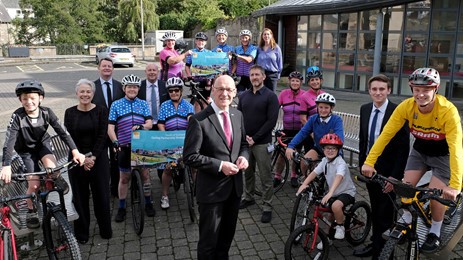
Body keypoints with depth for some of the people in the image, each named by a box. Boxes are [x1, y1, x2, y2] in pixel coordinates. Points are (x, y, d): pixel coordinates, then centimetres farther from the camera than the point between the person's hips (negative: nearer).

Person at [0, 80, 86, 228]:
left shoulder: (46, 112, -21)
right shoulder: (18, 116, -26)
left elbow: (62, 132, -24)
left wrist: (75, 151, -36)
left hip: (42, 144, 1)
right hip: (26, 149, -1)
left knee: (52, 168, -29)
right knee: (34, 183, -11)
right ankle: (31, 212, 16)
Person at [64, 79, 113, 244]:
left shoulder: (101, 111, -1)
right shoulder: (70, 113, 2)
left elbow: (102, 136, -6)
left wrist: (93, 157, -14)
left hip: (98, 158, -1)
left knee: (101, 194, 5)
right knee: (80, 196, 6)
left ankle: (106, 230, 21)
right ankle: (81, 233, 20)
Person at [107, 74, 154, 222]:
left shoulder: (143, 104, 7)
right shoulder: (116, 105, 3)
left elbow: (150, 123, -2)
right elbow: (110, 127, -2)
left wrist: (141, 126, -24)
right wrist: (115, 141, -18)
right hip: (124, 146, -1)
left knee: (144, 174, 6)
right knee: (124, 177, 7)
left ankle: (148, 203, 24)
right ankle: (121, 208, 20)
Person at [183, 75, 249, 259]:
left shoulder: (238, 115, 3)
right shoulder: (199, 120, -17)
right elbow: (190, 157, -19)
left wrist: (243, 156, -7)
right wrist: (220, 165, -23)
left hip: (235, 186, 6)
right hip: (211, 188, -6)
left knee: (228, 234, 24)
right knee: (209, 237, 11)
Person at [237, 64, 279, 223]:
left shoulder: (270, 96, -5)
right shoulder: (244, 96, 11)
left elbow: (271, 121, -11)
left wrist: (254, 138, -14)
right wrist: (244, 136, -6)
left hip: (262, 143, -5)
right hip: (245, 141, 5)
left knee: (265, 176, 1)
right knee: (247, 172, 17)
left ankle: (267, 207, 10)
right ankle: (248, 197, 34)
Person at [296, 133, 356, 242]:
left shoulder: (341, 163, -24)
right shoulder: (325, 161, -2)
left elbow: (338, 177, -40)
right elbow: (314, 173, -8)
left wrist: (330, 193, -54)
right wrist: (304, 184, -24)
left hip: (347, 192, -7)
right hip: (333, 193, 7)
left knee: (336, 206, -32)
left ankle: (340, 226, -5)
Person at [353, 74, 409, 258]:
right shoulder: (365, 109, 3)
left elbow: (404, 148, -15)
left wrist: (395, 176, -17)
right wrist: (362, 164, 10)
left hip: (387, 171, -5)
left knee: (385, 214, 5)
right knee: (375, 210, 19)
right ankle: (375, 243, 34)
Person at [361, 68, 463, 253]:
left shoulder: (448, 110, -34)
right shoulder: (406, 107, -24)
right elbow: (386, 134, -24)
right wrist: (369, 161, -32)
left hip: (443, 154, -3)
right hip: (420, 151, 3)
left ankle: (435, 233, 17)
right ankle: (406, 220, 22)